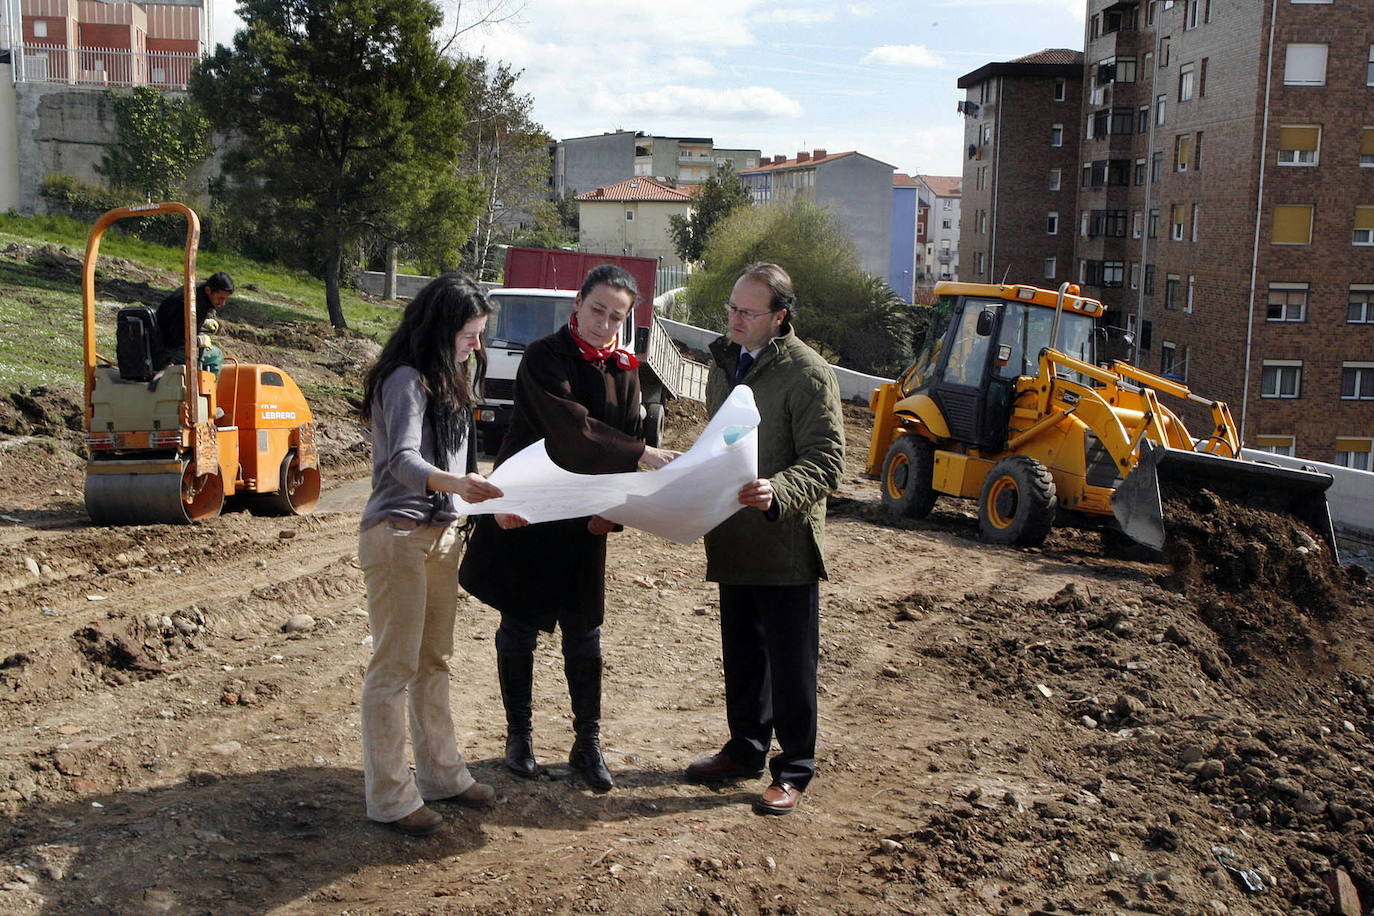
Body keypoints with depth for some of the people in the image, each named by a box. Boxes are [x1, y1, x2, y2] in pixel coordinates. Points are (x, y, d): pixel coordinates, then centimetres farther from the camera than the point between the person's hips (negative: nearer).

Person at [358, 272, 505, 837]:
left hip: (443, 531, 9)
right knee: (395, 666, -3)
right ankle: (389, 797, 5)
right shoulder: (406, 379, -16)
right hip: (400, 535, -9)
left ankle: (440, 772, 28)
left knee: (435, 659, 17)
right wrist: (454, 484, -47)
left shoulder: (447, 380, 14)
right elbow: (403, 460, -30)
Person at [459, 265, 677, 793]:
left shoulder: (623, 370, 5)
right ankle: (519, 736, 23)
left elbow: (628, 438, 3)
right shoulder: (544, 359, -12)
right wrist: (640, 455, -36)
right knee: (519, 628, 7)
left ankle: (588, 744, 18)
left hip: (583, 521, 4)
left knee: (584, 632, 7)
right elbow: (571, 427, -26)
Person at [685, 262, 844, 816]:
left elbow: (827, 461, -19)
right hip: (734, 541, 7)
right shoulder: (724, 361, 12)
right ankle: (746, 749, 34)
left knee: (790, 664, 3)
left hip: (786, 545, -7)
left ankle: (793, 770, 17)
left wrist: (777, 491, -34)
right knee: (741, 655, 19)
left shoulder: (807, 373, -14)